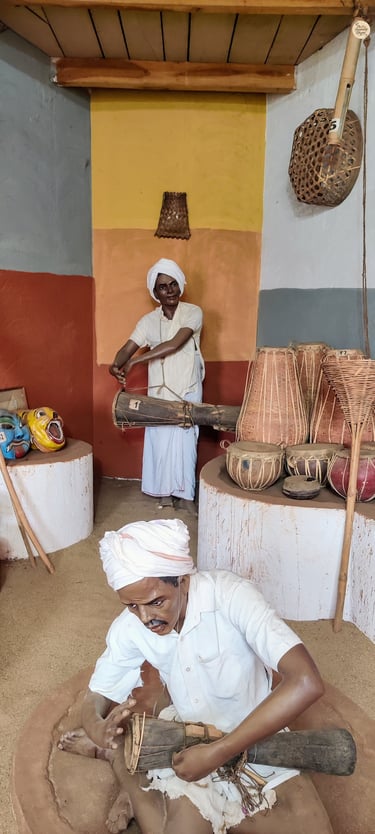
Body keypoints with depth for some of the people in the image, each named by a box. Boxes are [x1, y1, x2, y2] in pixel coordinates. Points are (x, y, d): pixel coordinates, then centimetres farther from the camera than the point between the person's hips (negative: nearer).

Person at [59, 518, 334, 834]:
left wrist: (218, 752, -36)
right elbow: (95, 701, -2)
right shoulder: (129, 628, -15)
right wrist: (102, 730, -27)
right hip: (187, 739, 1)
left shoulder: (230, 594, -29)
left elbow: (306, 683, -37)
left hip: (257, 737, 0)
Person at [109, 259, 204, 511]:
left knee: (184, 441, -1)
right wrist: (116, 365, -32)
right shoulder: (148, 321, 2)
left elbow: (174, 344, -20)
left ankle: (185, 494, 9)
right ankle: (164, 492, 19)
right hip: (159, 392, 3)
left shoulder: (193, 312, -8)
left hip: (187, 391, -2)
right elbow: (128, 348, -7)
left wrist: (134, 361, -22)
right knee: (160, 441, 6)